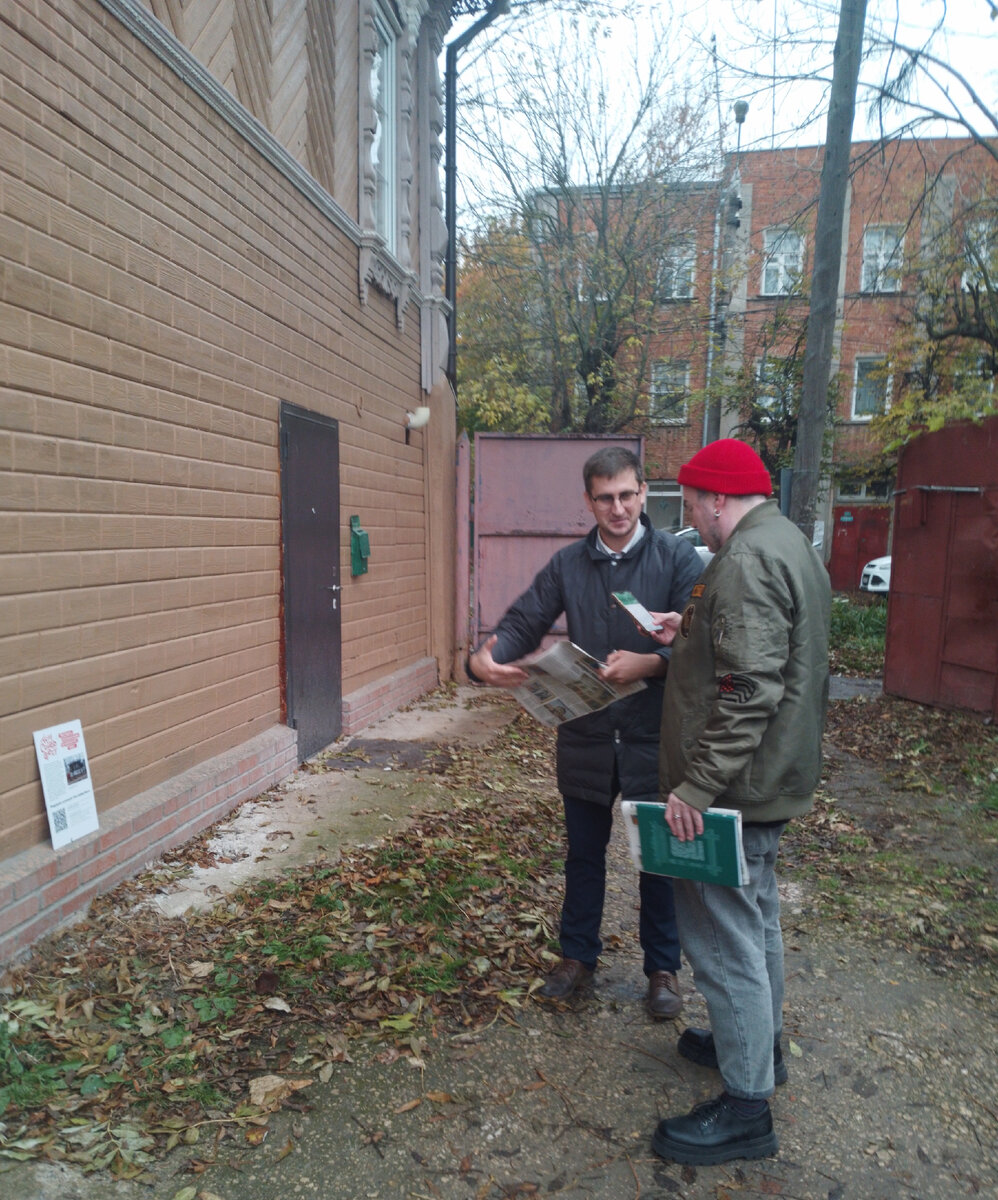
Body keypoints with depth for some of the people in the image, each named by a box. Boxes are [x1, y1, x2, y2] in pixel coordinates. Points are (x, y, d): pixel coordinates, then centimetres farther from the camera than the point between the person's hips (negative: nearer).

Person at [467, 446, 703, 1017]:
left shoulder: (677, 557, -8)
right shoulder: (568, 564, 2)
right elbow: (524, 622, -3)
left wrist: (649, 663, -34)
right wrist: (485, 658, -23)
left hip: (654, 738, -2)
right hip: (586, 738, 3)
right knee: (584, 853, 18)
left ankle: (664, 969, 35)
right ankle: (579, 955, 39)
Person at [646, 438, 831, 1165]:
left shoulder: (748, 561, -22)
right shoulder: (791, 545, 12)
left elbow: (749, 692, -29)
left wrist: (696, 787, -26)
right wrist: (690, 636, 10)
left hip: (735, 786, -11)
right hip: (774, 779, 11)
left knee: (724, 936, 1)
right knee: (756, 918, 24)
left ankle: (746, 1109, 16)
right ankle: (761, 1044, 43)